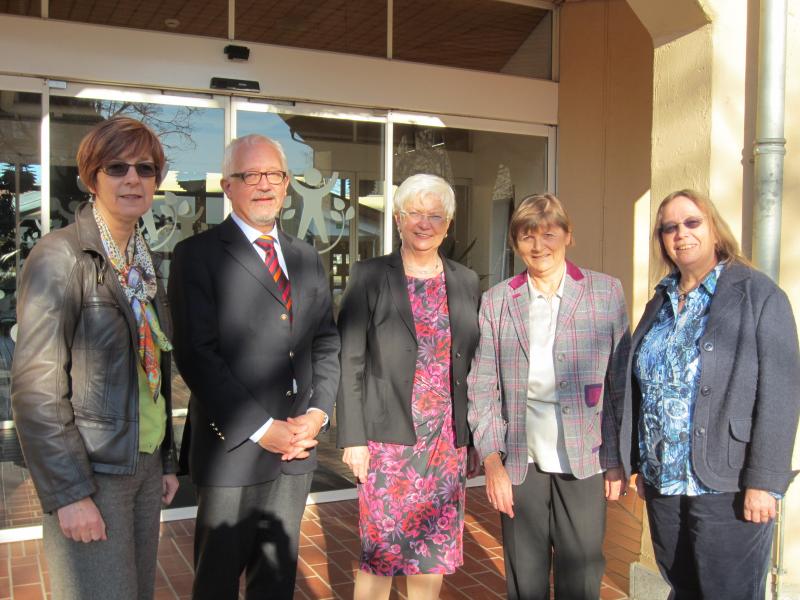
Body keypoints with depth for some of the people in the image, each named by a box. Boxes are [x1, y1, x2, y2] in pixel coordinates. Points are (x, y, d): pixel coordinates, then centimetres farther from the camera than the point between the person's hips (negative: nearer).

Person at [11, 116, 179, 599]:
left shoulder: (146, 263, 9)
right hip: (91, 473, -7)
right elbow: (35, 388, -16)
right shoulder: (61, 257, -13)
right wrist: (69, 493, -18)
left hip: (145, 466, 7)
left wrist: (167, 461, 13)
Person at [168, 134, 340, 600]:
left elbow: (327, 344, 11)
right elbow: (197, 355, -13)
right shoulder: (199, 255, -6)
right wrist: (260, 430, -16)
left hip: (297, 445, 5)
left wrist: (317, 413, -5)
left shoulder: (307, 258, 12)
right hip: (233, 447, -4)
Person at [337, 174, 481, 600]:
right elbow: (350, 362, -4)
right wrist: (352, 438, -8)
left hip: (447, 440, 4)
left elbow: (473, 365, 12)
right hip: (389, 437, -3)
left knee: (435, 550, 11)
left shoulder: (466, 282, 9)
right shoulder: (370, 276, -2)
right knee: (380, 552, 3)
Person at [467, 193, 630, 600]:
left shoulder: (605, 292, 2)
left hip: (584, 462, -1)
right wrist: (492, 462, -4)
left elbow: (621, 382, 2)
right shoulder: (496, 301, 4)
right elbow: (482, 387, 2)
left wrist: (618, 460, 0)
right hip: (520, 463, 1)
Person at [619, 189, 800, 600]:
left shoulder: (758, 294, -7)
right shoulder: (660, 302, 12)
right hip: (662, 484, 6)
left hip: (726, 486, -5)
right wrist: (638, 464, 12)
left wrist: (763, 481, -17)